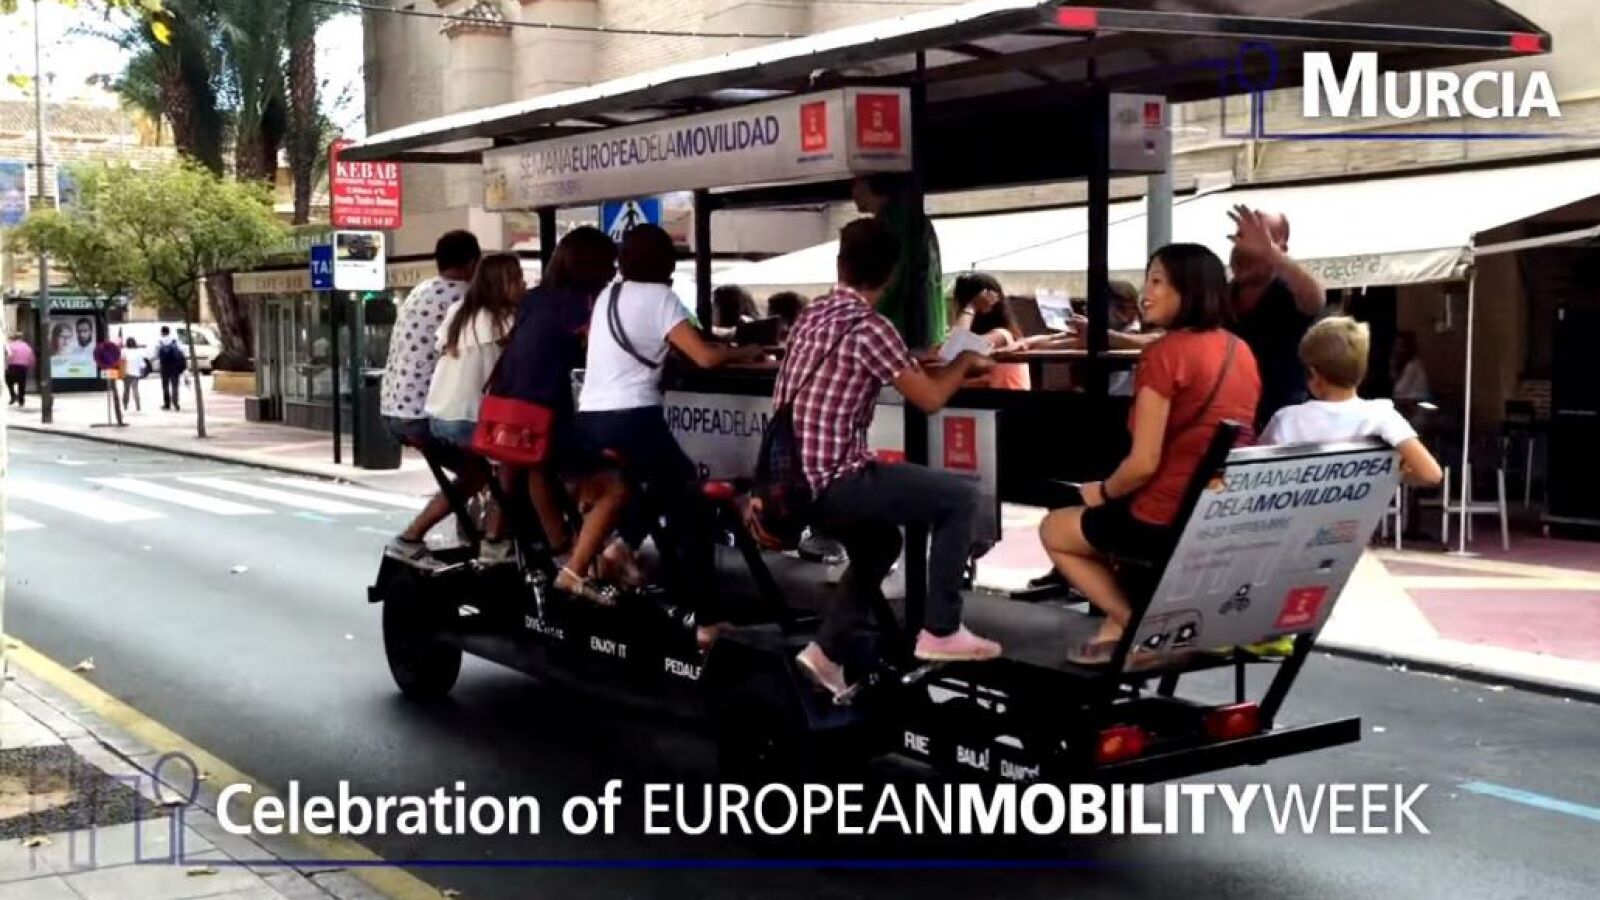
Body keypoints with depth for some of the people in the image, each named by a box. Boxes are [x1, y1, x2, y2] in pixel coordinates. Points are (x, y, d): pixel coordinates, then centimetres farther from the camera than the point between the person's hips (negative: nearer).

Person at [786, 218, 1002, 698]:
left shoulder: (814, 315, 13)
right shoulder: (867, 325, -13)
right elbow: (930, 398, -10)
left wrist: (914, 363, 27)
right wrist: (965, 362, 7)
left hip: (792, 475, 9)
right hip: (832, 479, -9)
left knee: (880, 543, 31)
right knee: (960, 496, 1)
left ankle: (826, 652, 24)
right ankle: (940, 631, 5)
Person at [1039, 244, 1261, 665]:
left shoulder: (1166, 352, -15)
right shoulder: (1240, 351, 7)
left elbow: (1143, 464, -18)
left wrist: (1103, 491, 2)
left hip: (1171, 521, -8)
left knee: (1054, 530, 20)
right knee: (1126, 512, 36)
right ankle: (1118, 628, 24)